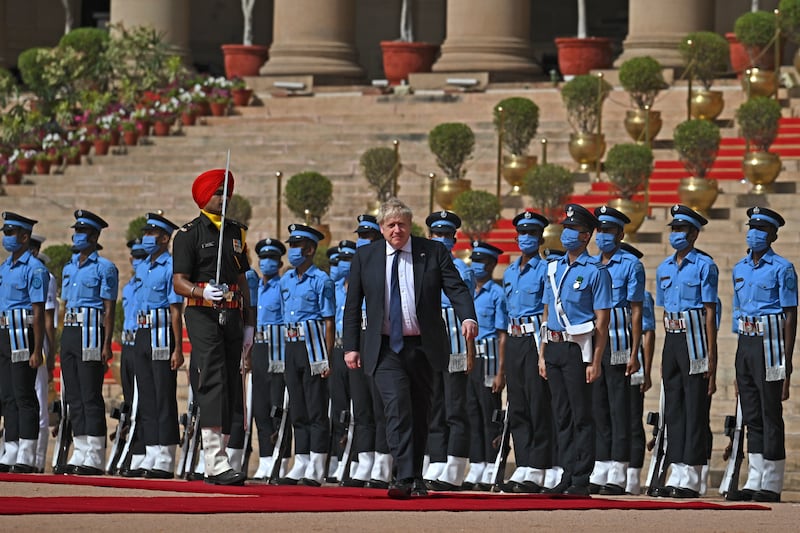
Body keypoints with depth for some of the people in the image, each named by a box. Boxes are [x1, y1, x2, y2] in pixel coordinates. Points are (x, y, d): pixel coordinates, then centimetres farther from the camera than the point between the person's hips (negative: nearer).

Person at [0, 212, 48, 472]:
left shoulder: (34, 269, -10)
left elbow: (39, 312, -14)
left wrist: (37, 350, -18)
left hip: (23, 334, -9)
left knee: (24, 397, -7)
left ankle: (26, 458, -5)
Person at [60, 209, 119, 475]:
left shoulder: (105, 268, -4)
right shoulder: (69, 268, 19)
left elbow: (109, 309, -8)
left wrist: (106, 345, -15)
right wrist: (64, 342, 16)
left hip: (91, 333, -8)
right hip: (69, 333, 8)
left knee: (91, 396, -8)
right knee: (74, 397, 7)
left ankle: (94, 458, -8)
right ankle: (79, 455, 10)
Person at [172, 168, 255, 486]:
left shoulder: (236, 232, 17)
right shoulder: (189, 234, -1)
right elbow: (179, 282, -7)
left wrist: (249, 325, 16)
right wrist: (203, 291, -27)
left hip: (232, 317, 6)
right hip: (203, 316, -6)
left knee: (230, 388, 5)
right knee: (212, 383, -15)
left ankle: (215, 464, 10)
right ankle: (215, 462, -21)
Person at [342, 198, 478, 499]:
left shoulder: (434, 253, 1)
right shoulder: (365, 257, 4)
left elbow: (456, 288, -6)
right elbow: (352, 305, 8)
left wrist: (468, 317, -25)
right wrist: (351, 346, 2)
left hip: (423, 348, 1)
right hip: (385, 348, -1)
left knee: (420, 414, 8)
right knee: (397, 407, -18)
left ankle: (416, 478, 21)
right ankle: (404, 478, -24)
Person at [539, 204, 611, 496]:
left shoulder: (595, 271, -7)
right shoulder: (554, 268, 14)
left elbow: (602, 321, -10)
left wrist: (596, 362, -15)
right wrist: (543, 354, 13)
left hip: (578, 349, -7)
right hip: (554, 347, 7)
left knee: (581, 415, -4)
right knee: (561, 415, 9)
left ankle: (582, 479, -3)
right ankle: (568, 474, 14)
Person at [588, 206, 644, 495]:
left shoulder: (631, 265, -2)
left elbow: (636, 311, -5)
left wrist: (634, 353, -12)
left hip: (618, 342, -6)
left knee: (619, 408, -5)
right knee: (597, 408, 7)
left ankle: (618, 475, -4)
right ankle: (599, 472, 10)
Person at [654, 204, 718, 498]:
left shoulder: (705, 265, -6)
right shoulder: (664, 268, 14)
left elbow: (710, 312, -9)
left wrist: (711, 357, -13)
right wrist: (665, 357, 15)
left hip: (695, 339, -7)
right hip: (672, 340, 7)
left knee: (695, 410, -5)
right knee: (673, 408, 8)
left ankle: (691, 480, -4)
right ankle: (677, 475, 12)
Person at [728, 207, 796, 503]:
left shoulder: (782, 269, -5)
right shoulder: (739, 268, 14)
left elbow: (790, 316, -8)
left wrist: (786, 362, -13)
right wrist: (741, 355, 15)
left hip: (769, 345, -7)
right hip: (745, 345, 7)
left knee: (771, 415, -4)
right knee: (751, 416, 9)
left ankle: (771, 486, -2)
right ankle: (754, 482, 13)